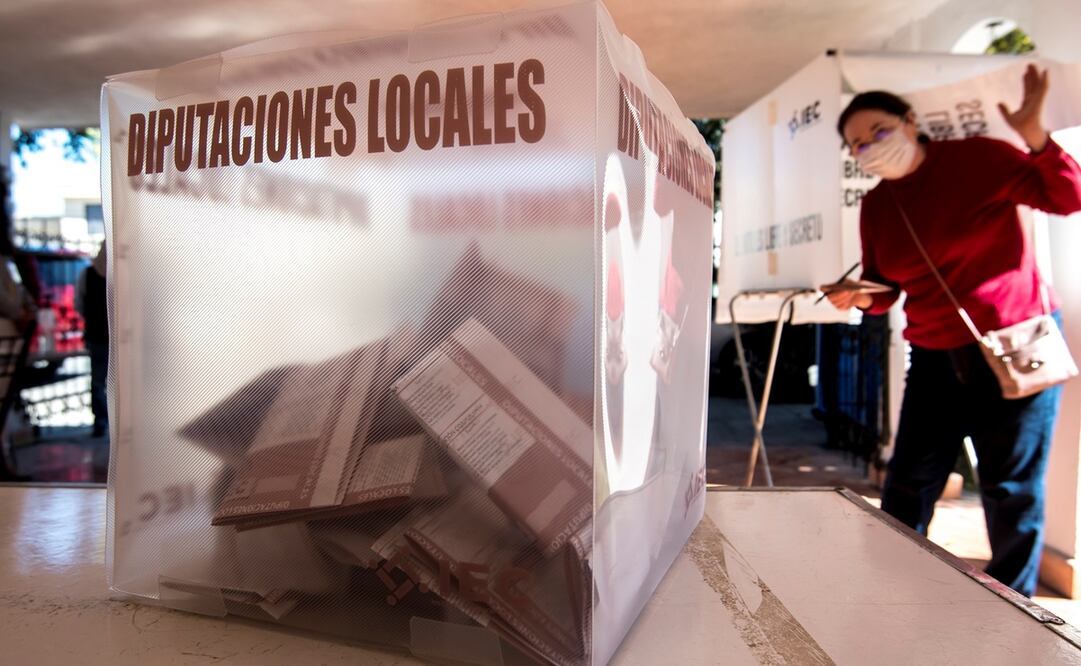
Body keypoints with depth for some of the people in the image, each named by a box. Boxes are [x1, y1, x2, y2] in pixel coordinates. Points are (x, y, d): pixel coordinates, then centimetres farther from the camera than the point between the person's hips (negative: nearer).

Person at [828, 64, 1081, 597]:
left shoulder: (978, 158, -6)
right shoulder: (876, 206, 6)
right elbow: (884, 291, 11)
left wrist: (1036, 138, -22)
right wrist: (860, 297, -11)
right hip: (936, 357, 4)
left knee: (1012, 487, 4)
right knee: (907, 484, 6)